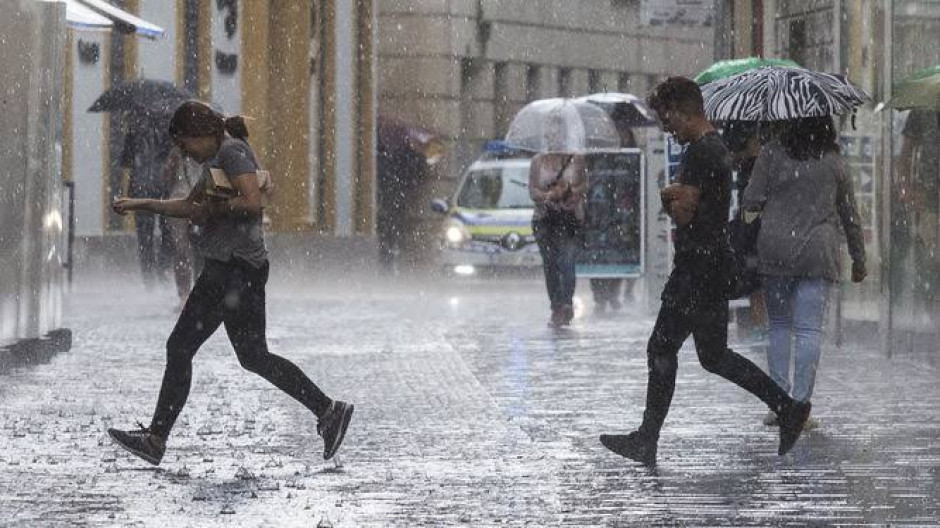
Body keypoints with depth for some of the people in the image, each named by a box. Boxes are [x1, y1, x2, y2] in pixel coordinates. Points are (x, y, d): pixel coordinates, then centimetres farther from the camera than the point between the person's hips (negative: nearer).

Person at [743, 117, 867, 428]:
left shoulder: (771, 155, 1)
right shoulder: (833, 163, 6)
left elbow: (751, 201, -3)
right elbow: (850, 215, 12)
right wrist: (858, 259, 21)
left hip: (775, 250, 0)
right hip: (818, 255, 0)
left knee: (779, 324, 11)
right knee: (809, 329, -1)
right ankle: (800, 405, -6)